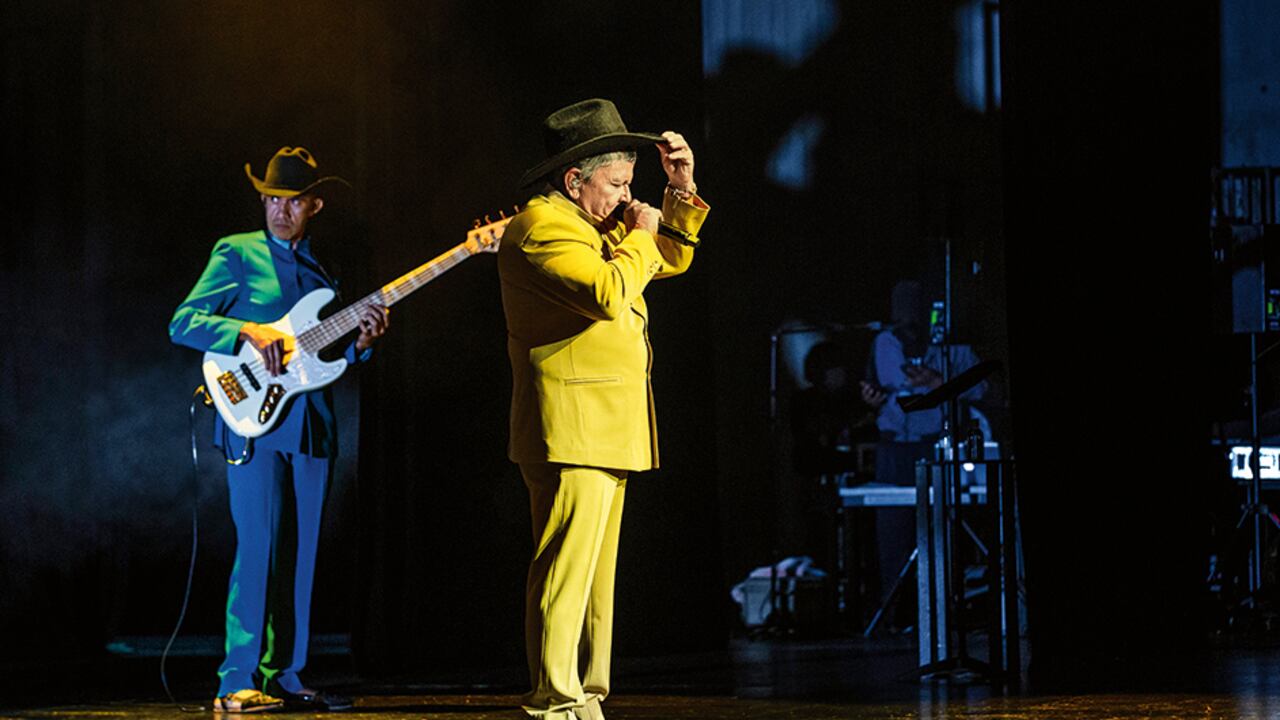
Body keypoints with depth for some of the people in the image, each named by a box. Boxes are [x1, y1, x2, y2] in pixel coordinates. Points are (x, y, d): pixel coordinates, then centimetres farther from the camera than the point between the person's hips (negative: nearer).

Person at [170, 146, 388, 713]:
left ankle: (283, 677, 9)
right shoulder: (237, 255, 3)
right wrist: (249, 332, -17)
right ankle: (239, 682, -11)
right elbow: (182, 323, -4)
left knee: (299, 555, 4)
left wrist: (360, 342, -1)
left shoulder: (319, 272, 20)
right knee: (259, 547, -12)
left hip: (310, 426, 6)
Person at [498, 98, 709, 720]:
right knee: (565, 571, -12)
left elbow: (671, 259, 32)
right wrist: (640, 236, -8)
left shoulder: (597, 227, 21)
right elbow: (607, 293, -24)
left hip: (605, 430, 11)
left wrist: (681, 192, 18)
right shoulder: (541, 226, -11)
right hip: (570, 429, -11)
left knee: (595, 574, 11)